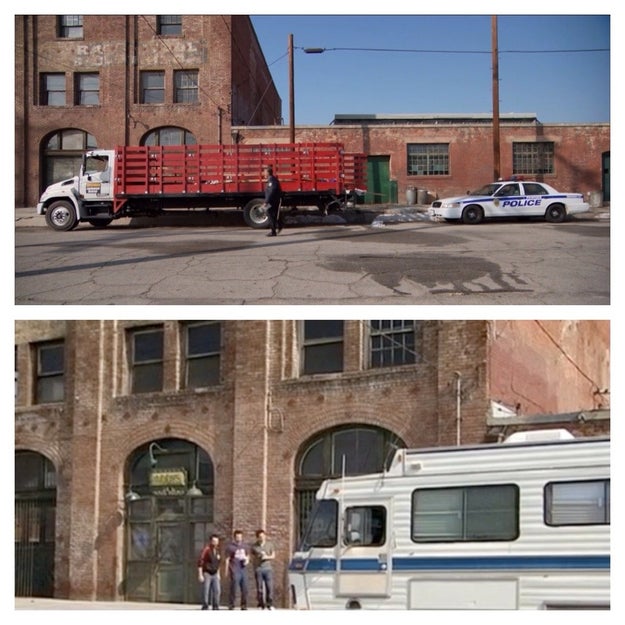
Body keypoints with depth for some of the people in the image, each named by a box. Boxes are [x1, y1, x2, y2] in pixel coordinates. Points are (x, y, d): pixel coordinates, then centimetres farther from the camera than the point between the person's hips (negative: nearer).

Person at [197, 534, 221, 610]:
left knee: (217, 591, -1)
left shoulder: (217, 550, 8)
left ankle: (215, 607, 6)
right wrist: (200, 575, -20)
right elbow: (200, 562, -16)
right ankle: (205, 607, 2)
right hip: (206, 574, -6)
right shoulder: (206, 549, -14)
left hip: (215, 574, 6)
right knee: (206, 592, -5)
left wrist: (218, 574, 20)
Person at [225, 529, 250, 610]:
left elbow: (248, 555, 27)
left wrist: (247, 560, 3)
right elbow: (227, 559, 0)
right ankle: (231, 605, -2)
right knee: (234, 588, -8)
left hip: (243, 569, 5)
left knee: (245, 589, 4)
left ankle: (244, 605, 12)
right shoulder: (230, 547, -1)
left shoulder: (245, 546, 14)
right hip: (235, 570, -5)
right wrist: (227, 570, -5)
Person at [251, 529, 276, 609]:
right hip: (258, 569, 0)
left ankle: (270, 604, 0)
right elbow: (252, 557, 14)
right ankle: (261, 605, 6)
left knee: (270, 587, -7)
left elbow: (273, 556, 10)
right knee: (259, 588, -2)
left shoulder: (269, 544, 6)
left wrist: (267, 557, -8)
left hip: (268, 568, 0)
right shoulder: (254, 546, 4)